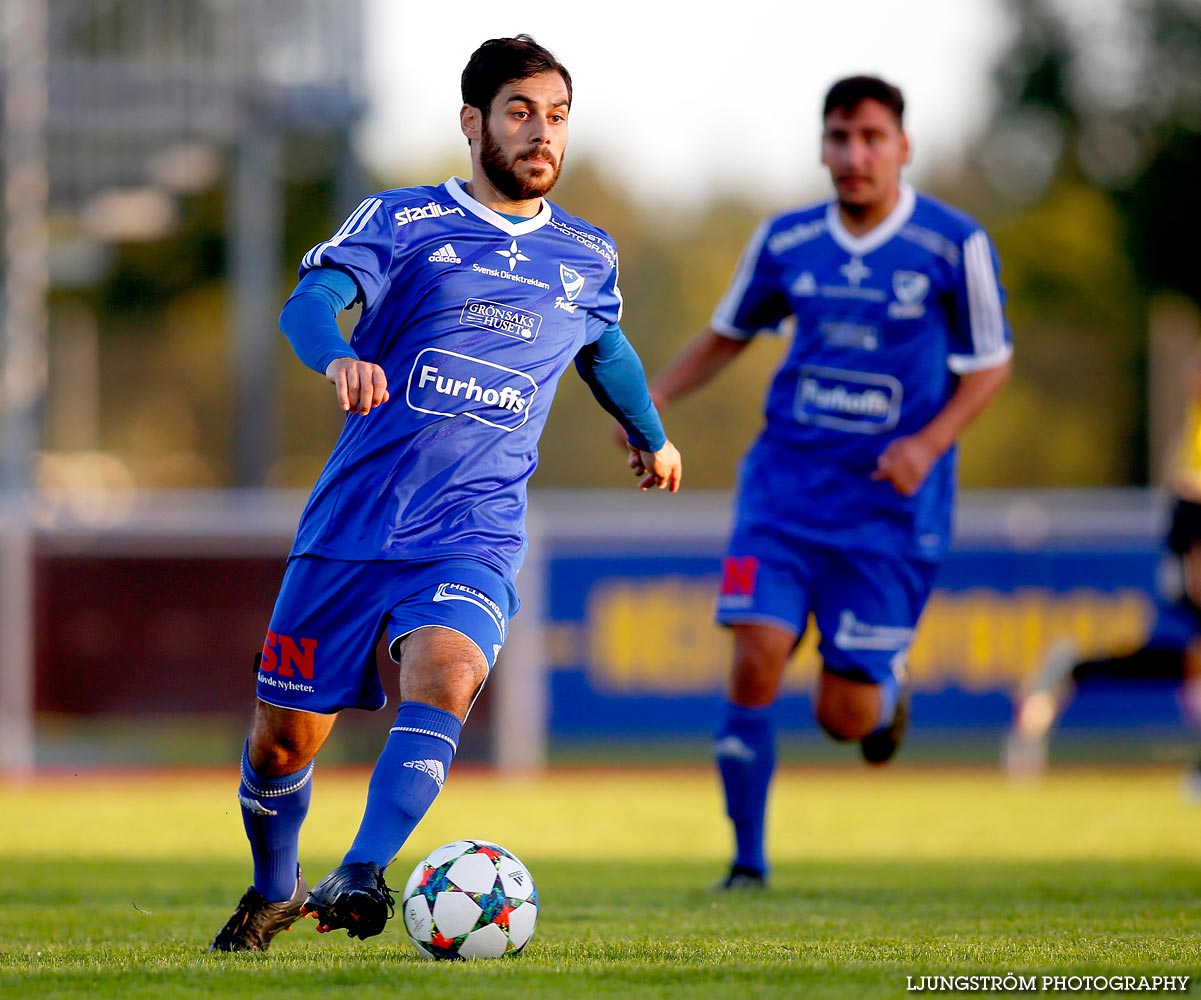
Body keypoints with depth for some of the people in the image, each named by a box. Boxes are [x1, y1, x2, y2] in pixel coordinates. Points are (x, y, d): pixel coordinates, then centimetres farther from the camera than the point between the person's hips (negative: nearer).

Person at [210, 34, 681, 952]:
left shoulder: (588, 259, 12)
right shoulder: (405, 221, 1)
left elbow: (605, 348, 35)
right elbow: (311, 299, -16)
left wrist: (650, 434, 50)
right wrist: (338, 356, -39)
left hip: (474, 538, 1)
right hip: (353, 524, -1)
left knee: (443, 678, -30)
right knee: (284, 736, 5)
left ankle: (361, 877, -40)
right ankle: (273, 892, 33)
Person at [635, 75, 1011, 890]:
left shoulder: (955, 245, -7)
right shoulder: (787, 242, 2)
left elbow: (991, 364, 0)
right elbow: (728, 334, 18)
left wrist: (930, 443, -16)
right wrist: (654, 397, 2)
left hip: (888, 503, -2)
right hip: (788, 481, 2)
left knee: (845, 716, -3)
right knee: (756, 660, -15)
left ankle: (887, 681, 35)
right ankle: (748, 861, 0)